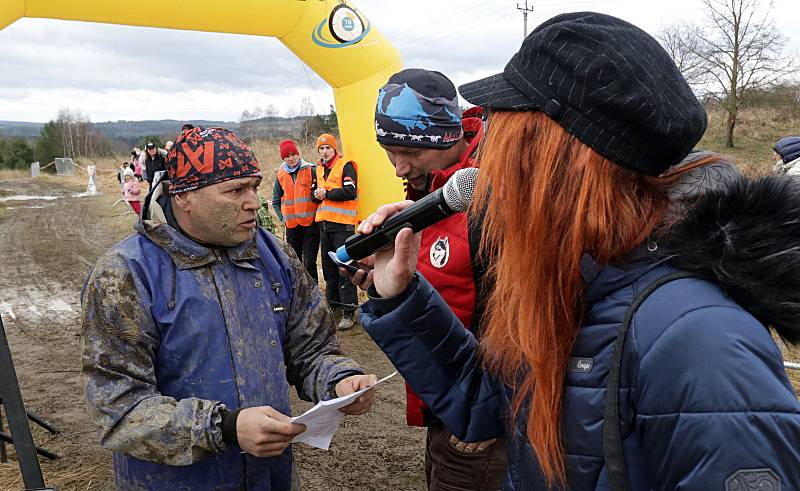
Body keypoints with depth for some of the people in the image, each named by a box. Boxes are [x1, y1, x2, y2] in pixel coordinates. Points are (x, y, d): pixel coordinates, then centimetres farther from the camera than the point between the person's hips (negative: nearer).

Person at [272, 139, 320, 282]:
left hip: (311, 223, -4)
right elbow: (276, 201, 17)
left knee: (309, 262, -4)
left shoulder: (311, 170, -4)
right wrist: (282, 217, 7)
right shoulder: (281, 175, 8)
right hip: (291, 225, 4)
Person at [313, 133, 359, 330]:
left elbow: (350, 192, -18)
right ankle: (333, 302, 30)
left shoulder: (345, 166, -7)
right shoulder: (319, 169, 16)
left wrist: (327, 193, -11)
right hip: (324, 222, 8)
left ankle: (349, 311, -6)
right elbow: (315, 191, 22)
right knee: (328, 265, 16)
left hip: (343, 223, -8)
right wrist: (316, 194, -1)